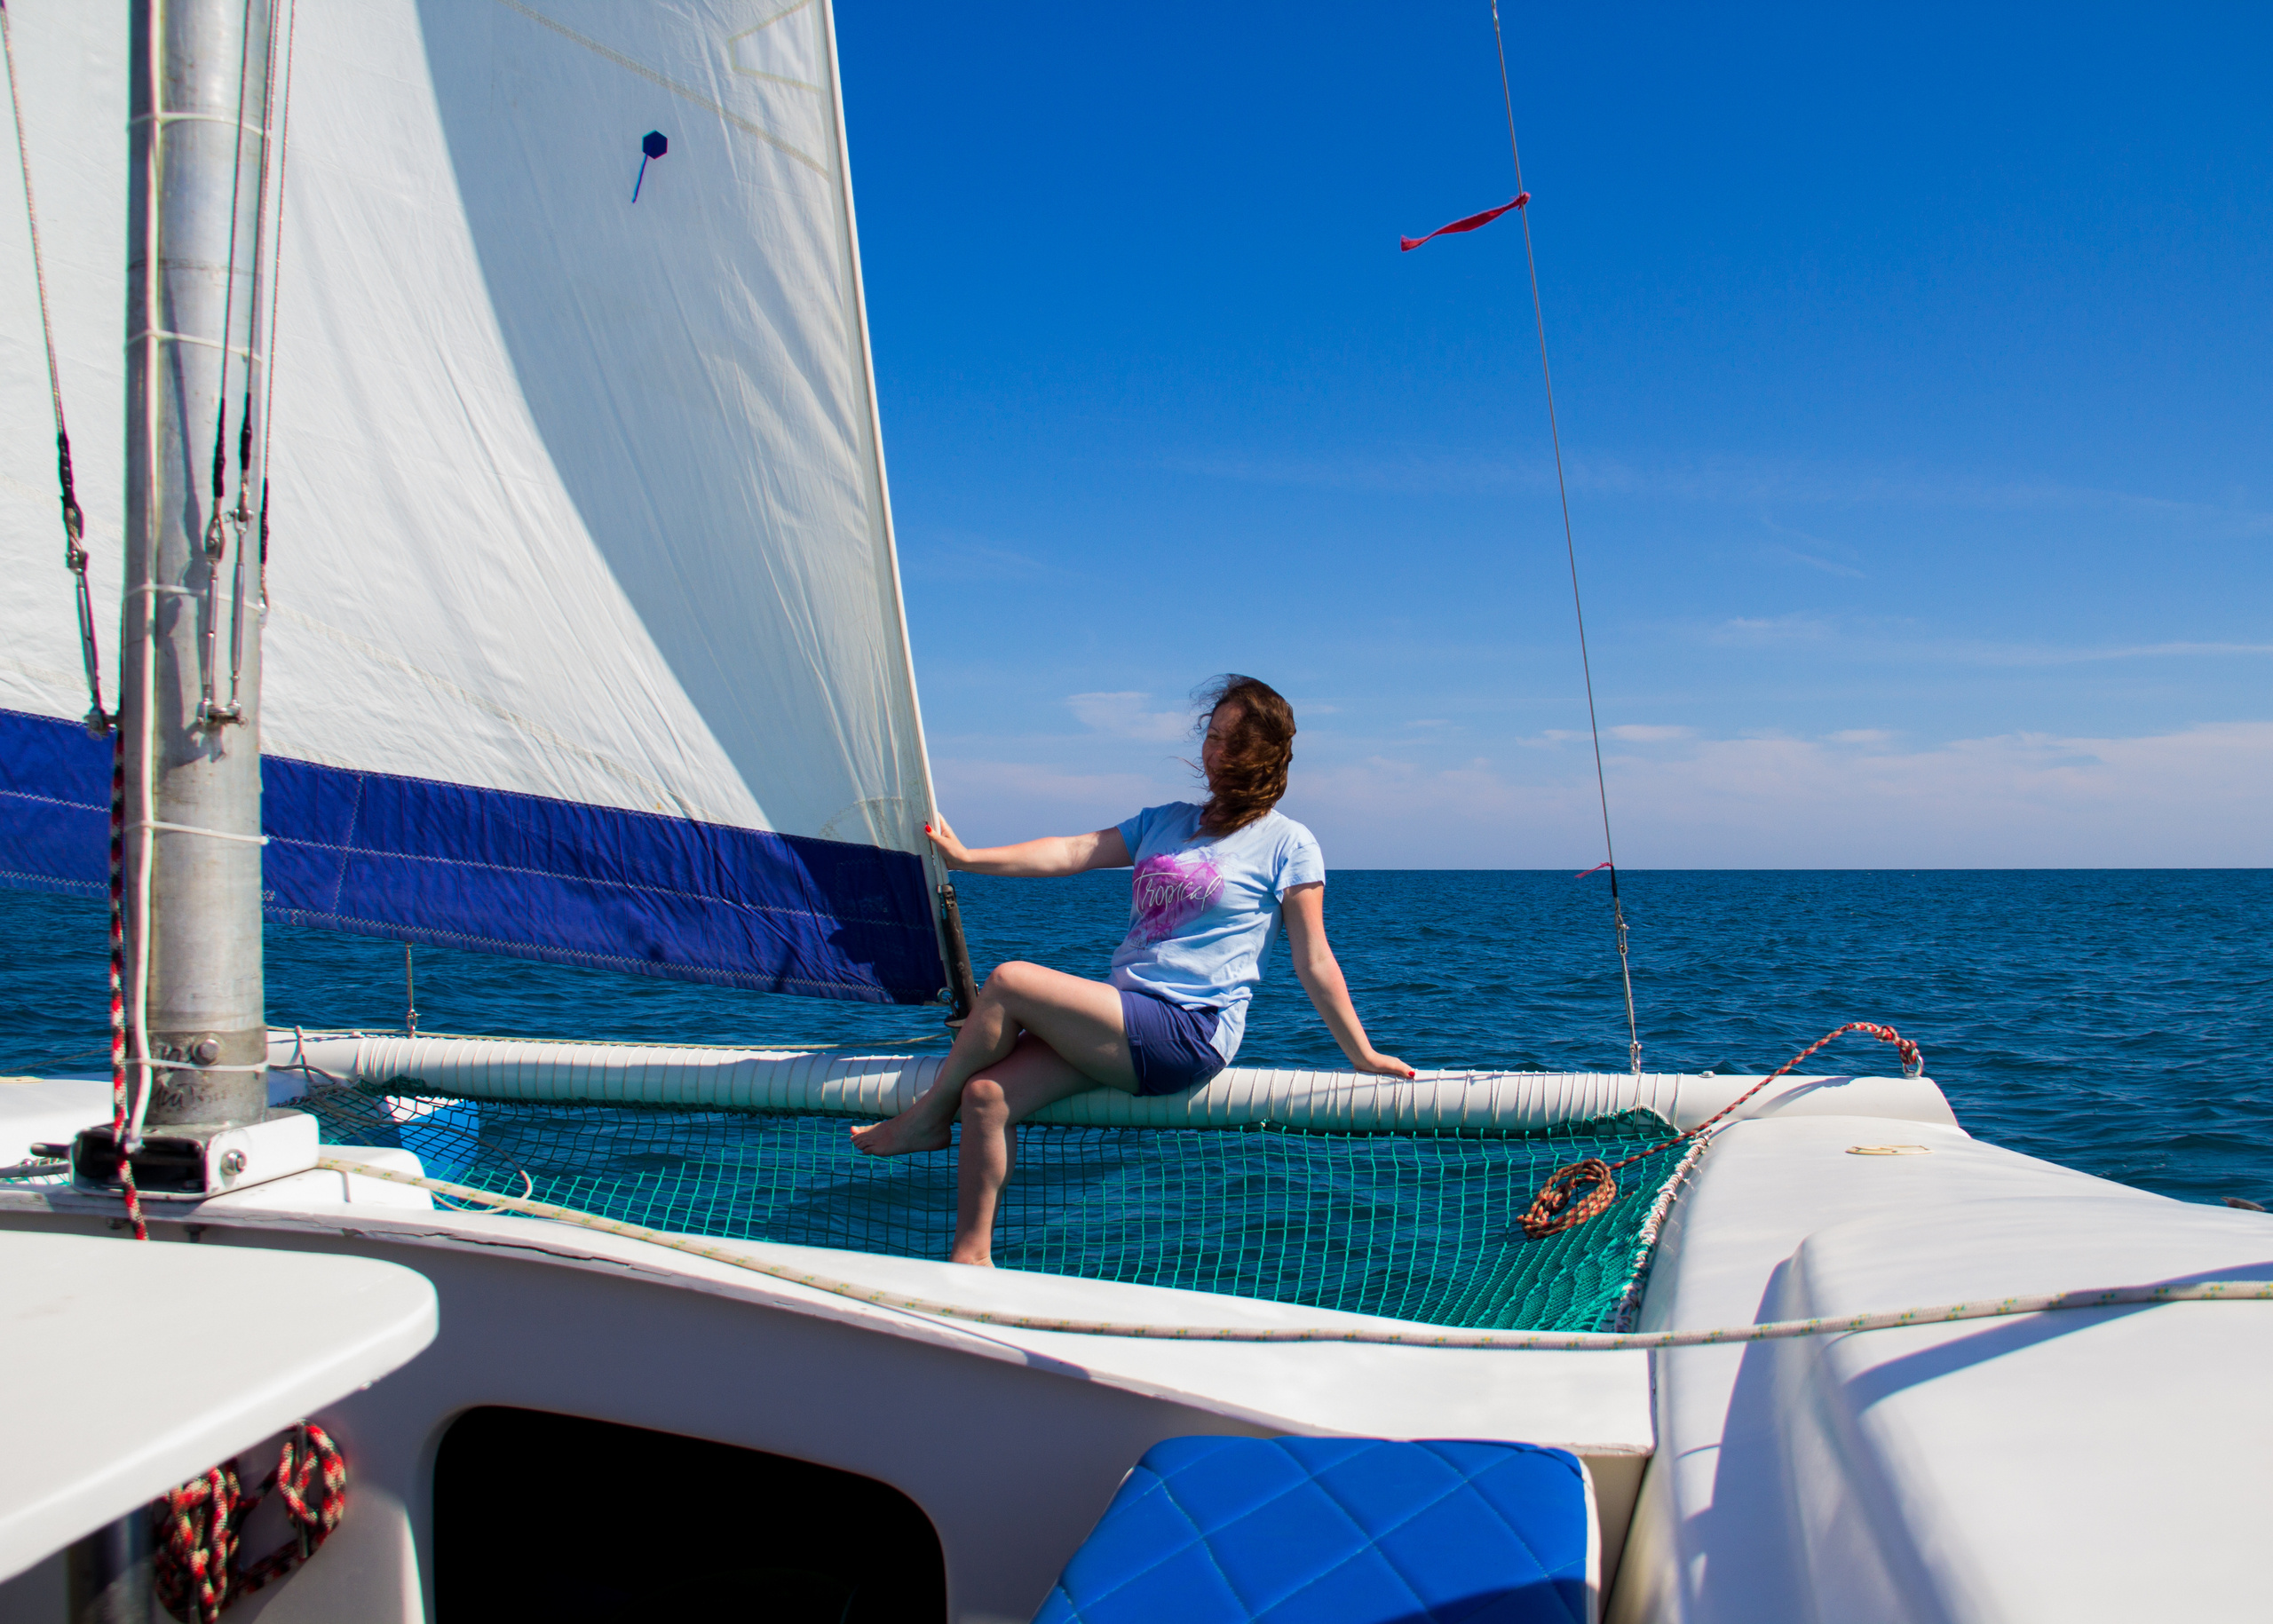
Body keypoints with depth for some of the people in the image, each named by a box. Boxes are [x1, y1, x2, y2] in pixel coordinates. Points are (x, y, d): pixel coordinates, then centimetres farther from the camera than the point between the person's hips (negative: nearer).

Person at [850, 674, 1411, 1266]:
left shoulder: (1287, 845, 2)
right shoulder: (1165, 821, 19)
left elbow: (1313, 961, 2)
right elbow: (1074, 851, 10)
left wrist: (1362, 1055, 1)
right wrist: (966, 858, 1)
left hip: (1189, 1034, -7)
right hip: (1123, 1026, 7)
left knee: (1011, 980, -19)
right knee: (985, 1095, -12)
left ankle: (927, 1117, 3)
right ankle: (969, 1258, -2)